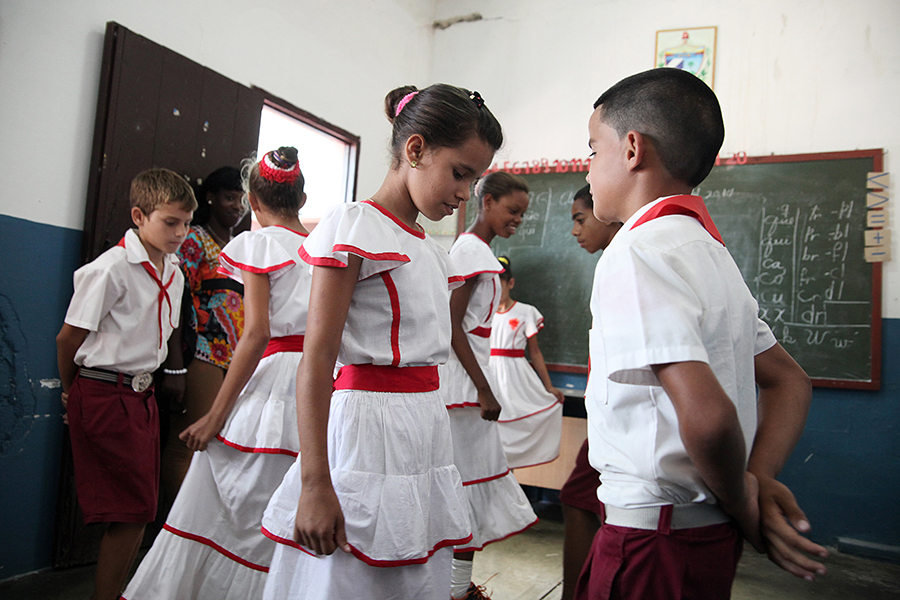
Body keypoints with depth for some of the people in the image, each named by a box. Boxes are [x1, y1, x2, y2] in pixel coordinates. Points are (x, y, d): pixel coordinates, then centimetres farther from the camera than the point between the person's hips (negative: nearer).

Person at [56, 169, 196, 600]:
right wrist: (71, 392, 6)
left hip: (141, 394, 8)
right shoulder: (111, 268, -15)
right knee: (133, 510, -4)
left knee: (137, 510, 11)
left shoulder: (174, 273, 9)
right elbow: (69, 337, -8)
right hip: (105, 397, -8)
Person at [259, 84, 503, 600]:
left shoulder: (432, 250, 15)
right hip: (367, 423, -7)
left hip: (427, 430, 8)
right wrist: (314, 484, -19)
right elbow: (317, 360, -14)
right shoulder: (353, 227, -8)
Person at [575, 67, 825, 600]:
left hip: (657, 537, -8)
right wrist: (758, 484, 2)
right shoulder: (709, 249, 9)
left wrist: (741, 504, -12)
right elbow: (790, 381, 12)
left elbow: (707, 415, -30)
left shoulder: (635, 254, -20)